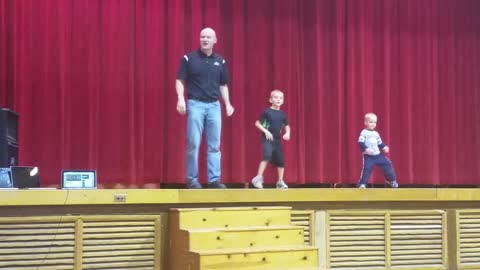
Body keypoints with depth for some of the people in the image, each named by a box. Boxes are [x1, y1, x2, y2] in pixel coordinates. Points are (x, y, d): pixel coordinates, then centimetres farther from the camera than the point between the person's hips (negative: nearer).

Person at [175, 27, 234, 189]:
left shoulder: (220, 61, 9)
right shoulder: (189, 58, -1)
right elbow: (180, 80, -1)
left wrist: (227, 104, 6)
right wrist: (180, 99, -15)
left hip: (214, 105, 4)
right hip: (195, 104, -3)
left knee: (214, 145, 5)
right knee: (193, 144, -5)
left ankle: (214, 179, 10)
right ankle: (192, 179, 4)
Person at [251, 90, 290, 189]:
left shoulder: (282, 114, 6)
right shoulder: (267, 112, -8)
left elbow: (287, 126, 17)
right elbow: (257, 123, -7)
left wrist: (287, 133, -2)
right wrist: (266, 131, -17)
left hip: (277, 140, 5)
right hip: (267, 139, -5)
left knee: (280, 160, 6)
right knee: (267, 155, -26)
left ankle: (280, 181, 19)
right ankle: (258, 178, -20)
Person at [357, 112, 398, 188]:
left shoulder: (376, 133, 14)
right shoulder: (364, 132, -7)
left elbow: (380, 143, 20)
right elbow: (360, 143, -15)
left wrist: (384, 147, 0)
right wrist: (366, 149, -29)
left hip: (378, 155, 6)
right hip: (368, 156, -6)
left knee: (387, 164, 4)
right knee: (366, 168, -16)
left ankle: (392, 180, 19)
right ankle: (362, 184, -4)